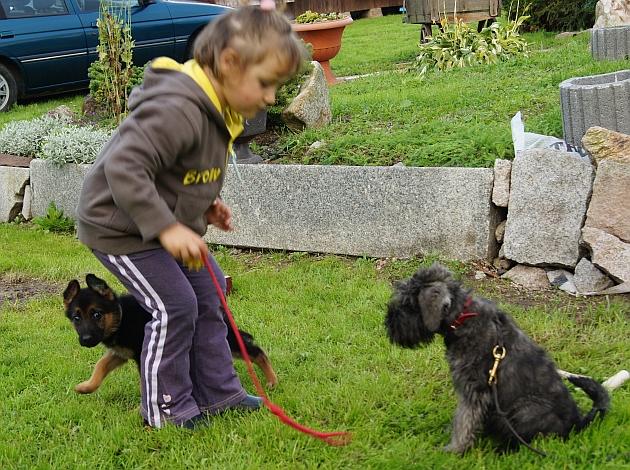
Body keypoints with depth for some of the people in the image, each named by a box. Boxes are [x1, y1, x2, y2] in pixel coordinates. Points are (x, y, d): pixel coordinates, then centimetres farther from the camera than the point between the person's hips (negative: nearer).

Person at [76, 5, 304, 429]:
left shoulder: (215, 109, 0)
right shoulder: (178, 109, -32)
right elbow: (124, 167, -38)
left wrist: (207, 204, 2)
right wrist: (167, 228, -38)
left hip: (166, 224, 10)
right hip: (121, 227, -10)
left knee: (208, 293, 13)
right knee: (175, 307, -9)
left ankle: (217, 392, 26)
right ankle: (166, 408, 10)